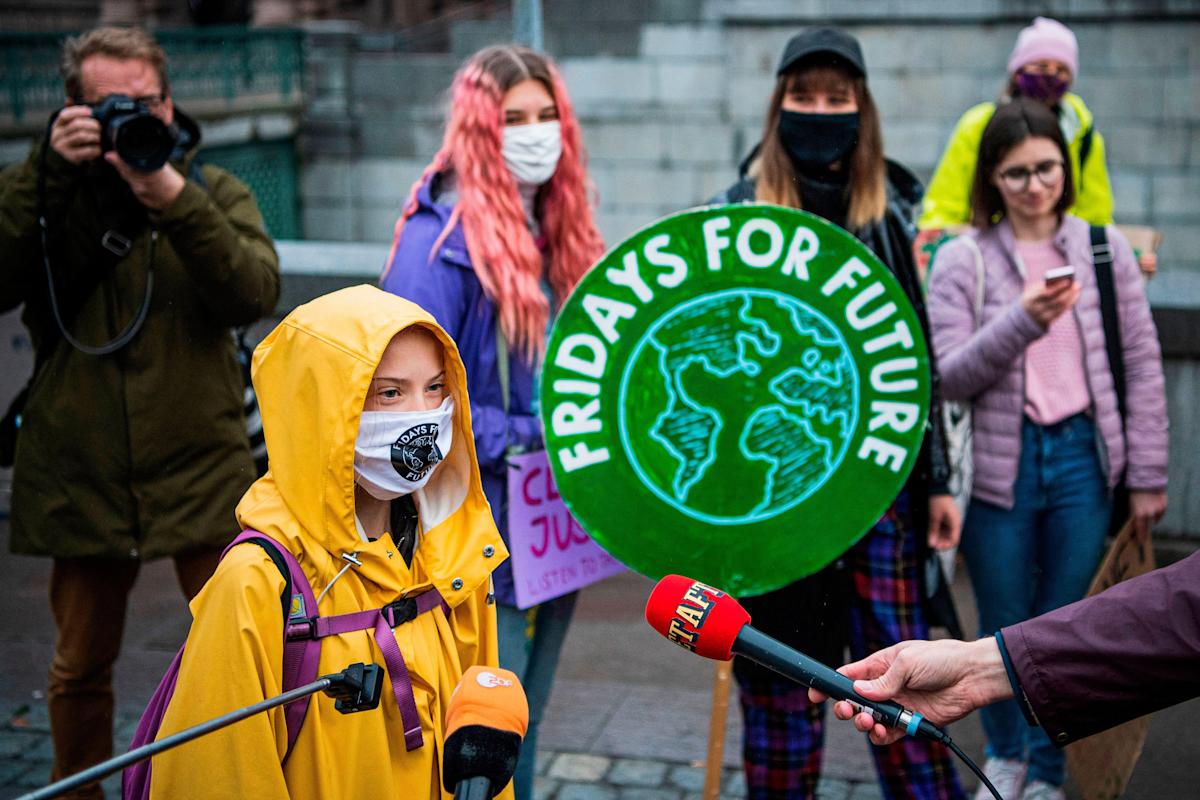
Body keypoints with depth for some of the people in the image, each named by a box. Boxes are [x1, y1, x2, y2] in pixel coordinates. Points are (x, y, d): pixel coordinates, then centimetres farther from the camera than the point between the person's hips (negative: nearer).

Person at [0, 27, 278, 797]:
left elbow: (257, 294, -13)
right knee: (81, 667, 15)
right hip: (81, 479, 1)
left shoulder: (214, 191, 5)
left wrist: (176, 203, -24)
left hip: (202, 472, -1)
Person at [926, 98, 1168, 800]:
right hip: (999, 461, -1)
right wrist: (1022, 322, -23)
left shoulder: (1104, 248, 3)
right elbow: (948, 377, -8)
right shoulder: (962, 260, -2)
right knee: (1004, 629, 12)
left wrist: (1147, 477, 2)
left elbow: (1142, 367, 5)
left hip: (1082, 456, 1)